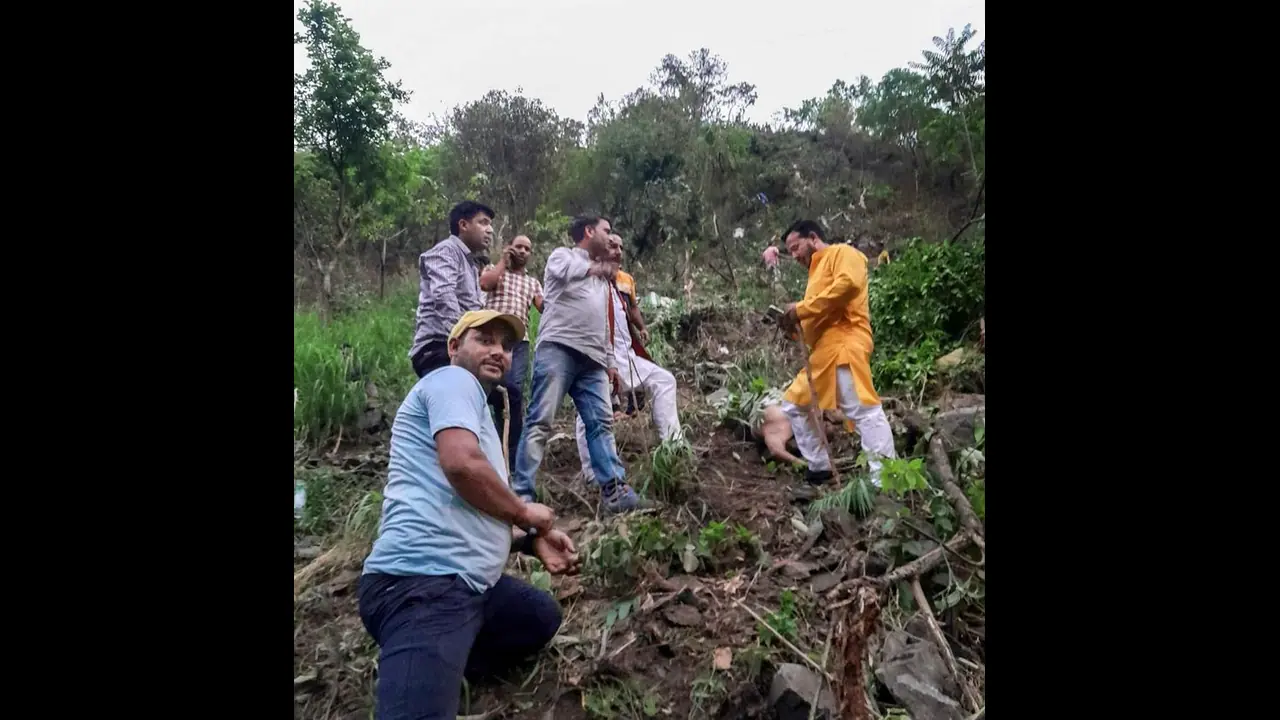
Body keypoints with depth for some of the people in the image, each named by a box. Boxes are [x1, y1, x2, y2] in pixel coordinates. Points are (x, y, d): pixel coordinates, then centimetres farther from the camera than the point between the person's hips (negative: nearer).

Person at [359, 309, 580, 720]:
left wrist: (532, 540, 13)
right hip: (423, 581, -10)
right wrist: (525, 513, -4)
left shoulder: (475, 408, 28)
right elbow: (462, 464, -21)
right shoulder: (453, 379, -2)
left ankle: (445, 673, 13)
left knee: (543, 617, 23)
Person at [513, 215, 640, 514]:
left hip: (592, 359, 7)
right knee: (540, 422, -12)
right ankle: (522, 494, -13)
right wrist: (598, 267, -8)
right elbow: (562, 270, -15)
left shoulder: (601, 277, 33)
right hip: (558, 349, -7)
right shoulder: (562, 255, 13)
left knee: (602, 423, -2)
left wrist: (610, 361, 23)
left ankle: (614, 490, -4)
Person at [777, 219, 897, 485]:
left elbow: (849, 283, -19)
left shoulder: (842, 253, 4)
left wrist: (802, 308, -15)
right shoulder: (818, 271, 29)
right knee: (795, 405, 16)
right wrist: (793, 325, 7)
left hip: (843, 346, -10)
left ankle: (884, 482, -20)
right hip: (822, 355, 11)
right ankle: (820, 467, 22)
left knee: (864, 411, -16)